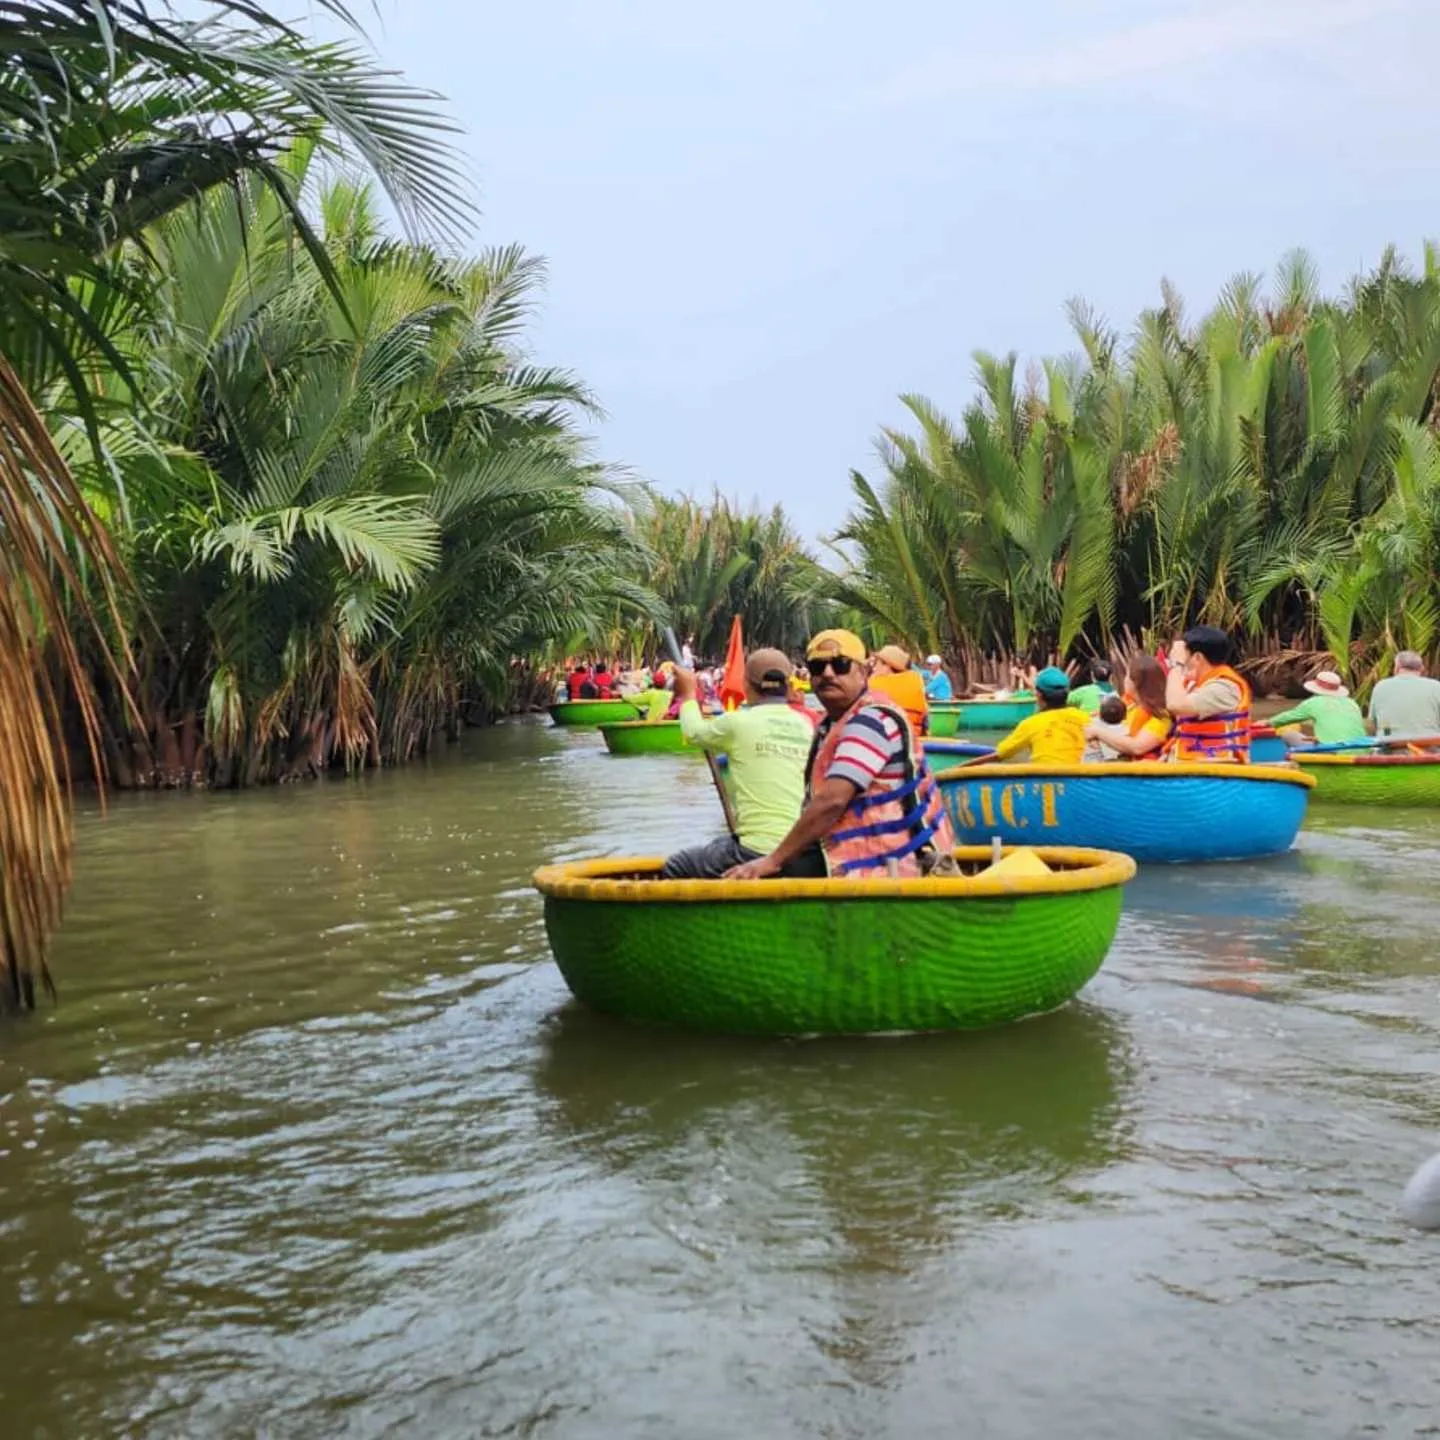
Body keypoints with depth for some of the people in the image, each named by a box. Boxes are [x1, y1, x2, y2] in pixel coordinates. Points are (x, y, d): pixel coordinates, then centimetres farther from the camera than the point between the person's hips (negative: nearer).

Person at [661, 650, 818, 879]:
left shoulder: (739, 722, -7)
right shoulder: (805, 726, 7)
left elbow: (695, 733, 14)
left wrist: (688, 695, 34)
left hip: (757, 854, -6)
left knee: (672, 869, 14)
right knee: (719, 844, 32)